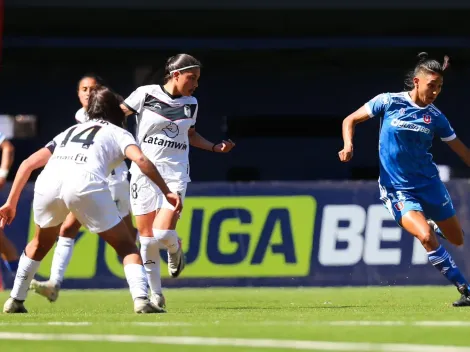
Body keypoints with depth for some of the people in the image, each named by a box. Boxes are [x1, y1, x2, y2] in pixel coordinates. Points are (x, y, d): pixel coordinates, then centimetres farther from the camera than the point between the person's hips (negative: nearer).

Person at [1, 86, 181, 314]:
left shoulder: (70, 131, 37)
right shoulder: (118, 134, 25)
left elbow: (28, 164, 29)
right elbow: (140, 160, 3)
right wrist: (166, 192, 4)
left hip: (48, 183, 4)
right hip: (85, 184, -4)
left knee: (41, 243, 33)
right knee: (126, 247, 10)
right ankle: (141, 299, -10)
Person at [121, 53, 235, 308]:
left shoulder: (190, 104, 8)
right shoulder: (146, 94, -4)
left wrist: (216, 148, 13)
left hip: (175, 174, 2)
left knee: (163, 233, -17)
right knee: (146, 237, 0)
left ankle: (175, 250, 20)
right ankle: (155, 293, 14)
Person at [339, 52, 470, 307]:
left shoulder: (435, 117, -1)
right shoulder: (389, 102, -8)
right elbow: (350, 121, 1)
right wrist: (348, 146, -16)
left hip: (429, 184, 4)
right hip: (397, 189, -4)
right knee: (426, 237, -25)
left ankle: (431, 224, 46)